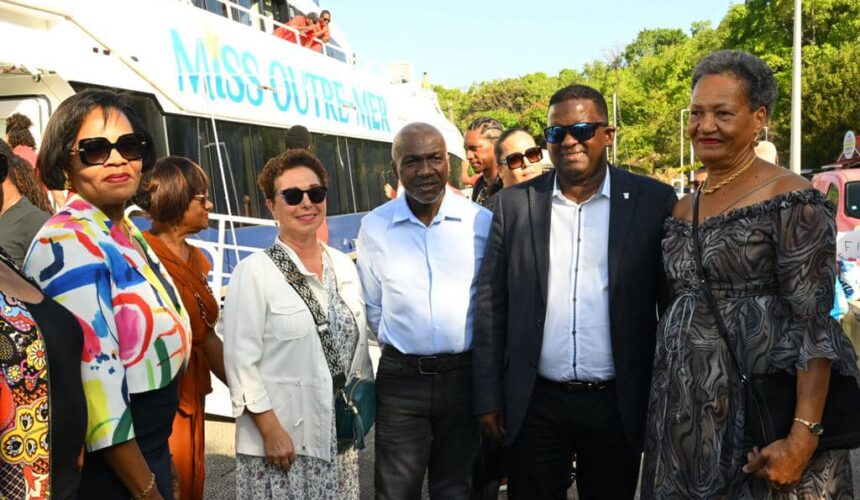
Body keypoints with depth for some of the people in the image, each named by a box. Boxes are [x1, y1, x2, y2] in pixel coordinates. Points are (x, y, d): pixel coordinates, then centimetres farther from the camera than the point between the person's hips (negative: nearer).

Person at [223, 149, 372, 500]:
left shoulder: (344, 266, 7)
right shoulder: (254, 272, -10)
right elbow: (241, 362, -13)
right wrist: (271, 431, -16)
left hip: (341, 438, 5)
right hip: (282, 443, -5)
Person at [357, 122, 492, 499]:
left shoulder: (481, 222, -4)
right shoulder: (374, 227, -1)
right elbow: (372, 306, 9)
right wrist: (399, 346, 8)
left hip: (465, 376, 0)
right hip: (400, 379, 1)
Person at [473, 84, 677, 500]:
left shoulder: (653, 201, -3)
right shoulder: (514, 204, 1)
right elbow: (491, 305, 2)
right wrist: (488, 399, 1)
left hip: (618, 404, 0)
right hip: (534, 404, 1)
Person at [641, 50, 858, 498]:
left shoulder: (790, 201, -10)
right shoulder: (683, 208, 11)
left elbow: (814, 324, -16)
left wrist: (803, 437, -22)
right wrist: (663, 407, 13)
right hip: (683, 411, 6)